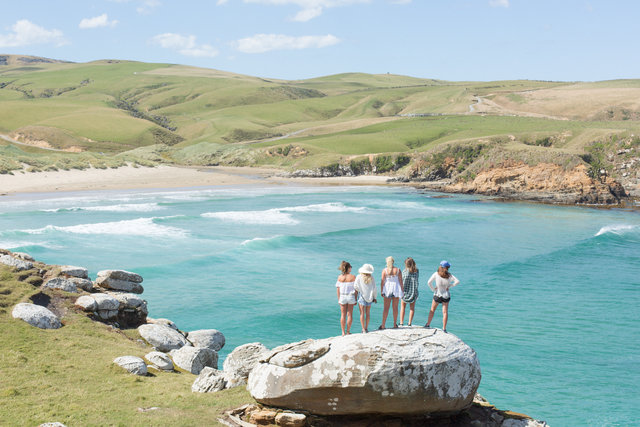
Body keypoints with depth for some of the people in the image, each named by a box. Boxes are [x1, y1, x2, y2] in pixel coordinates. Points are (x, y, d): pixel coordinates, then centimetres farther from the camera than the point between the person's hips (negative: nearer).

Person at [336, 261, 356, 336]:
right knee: (350, 314, 9)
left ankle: (343, 332, 10)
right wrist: (356, 299, 2)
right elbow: (355, 289, -7)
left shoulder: (340, 277, -4)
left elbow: (338, 289, -3)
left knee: (343, 315, 9)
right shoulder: (353, 277, -9)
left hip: (342, 296, 1)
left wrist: (339, 299, 5)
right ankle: (348, 332, 11)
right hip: (351, 296, -1)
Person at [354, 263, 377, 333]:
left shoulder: (359, 277, -8)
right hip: (369, 297, 3)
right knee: (368, 313, 13)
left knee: (362, 313, 0)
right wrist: (374, 297, 9)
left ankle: (363, 330, -3)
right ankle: (366, 328, 18)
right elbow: (374, 288, 0)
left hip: (362, 296, -3)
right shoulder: (371, 278, -2)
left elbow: (356, 286, -11)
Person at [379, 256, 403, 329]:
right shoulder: (398, 270, -3)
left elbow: (382, 281, -6)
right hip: (396, 288, 1)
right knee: (395, 307, 10)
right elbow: (400, 281, -3)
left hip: (387, 288, -1)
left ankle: (383, 325, 1)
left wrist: (381, 291, 3)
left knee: (386, 308, 3)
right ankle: (395, 324, 16)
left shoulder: (385, 270, -7)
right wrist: (402, 291, 6)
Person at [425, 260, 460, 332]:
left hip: (437, 295, -1)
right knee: (445, 312, 6)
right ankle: (444, 328, 3)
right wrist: (449, 286, -5)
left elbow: (429, 282, -16)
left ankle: (428, 324, 23)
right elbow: (457, 281, -13)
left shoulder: (436, 274, -11)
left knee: (432, 310, 17)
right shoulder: (449, 275, -7)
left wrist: (433, 289, -3)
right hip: (446, 296, 1)